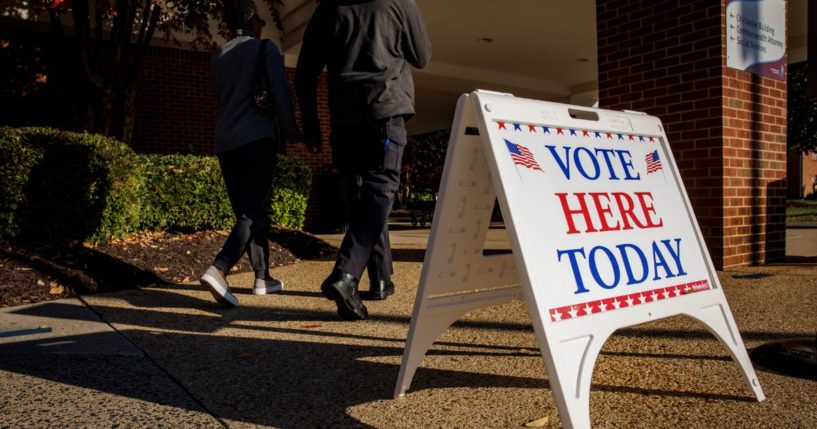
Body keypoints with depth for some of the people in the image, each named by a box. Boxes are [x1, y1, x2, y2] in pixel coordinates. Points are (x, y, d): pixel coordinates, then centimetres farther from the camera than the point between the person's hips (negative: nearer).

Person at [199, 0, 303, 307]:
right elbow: (280, 92, -7)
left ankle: (263, 277, 14)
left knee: (247, 210, 10)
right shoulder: (265, 48, 2)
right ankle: (218, 270, -26)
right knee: (253, 211, -8)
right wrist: (291, 131, -2)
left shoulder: (218, 55, 18)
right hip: (257, 138, -6)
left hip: (225, 141, 6)